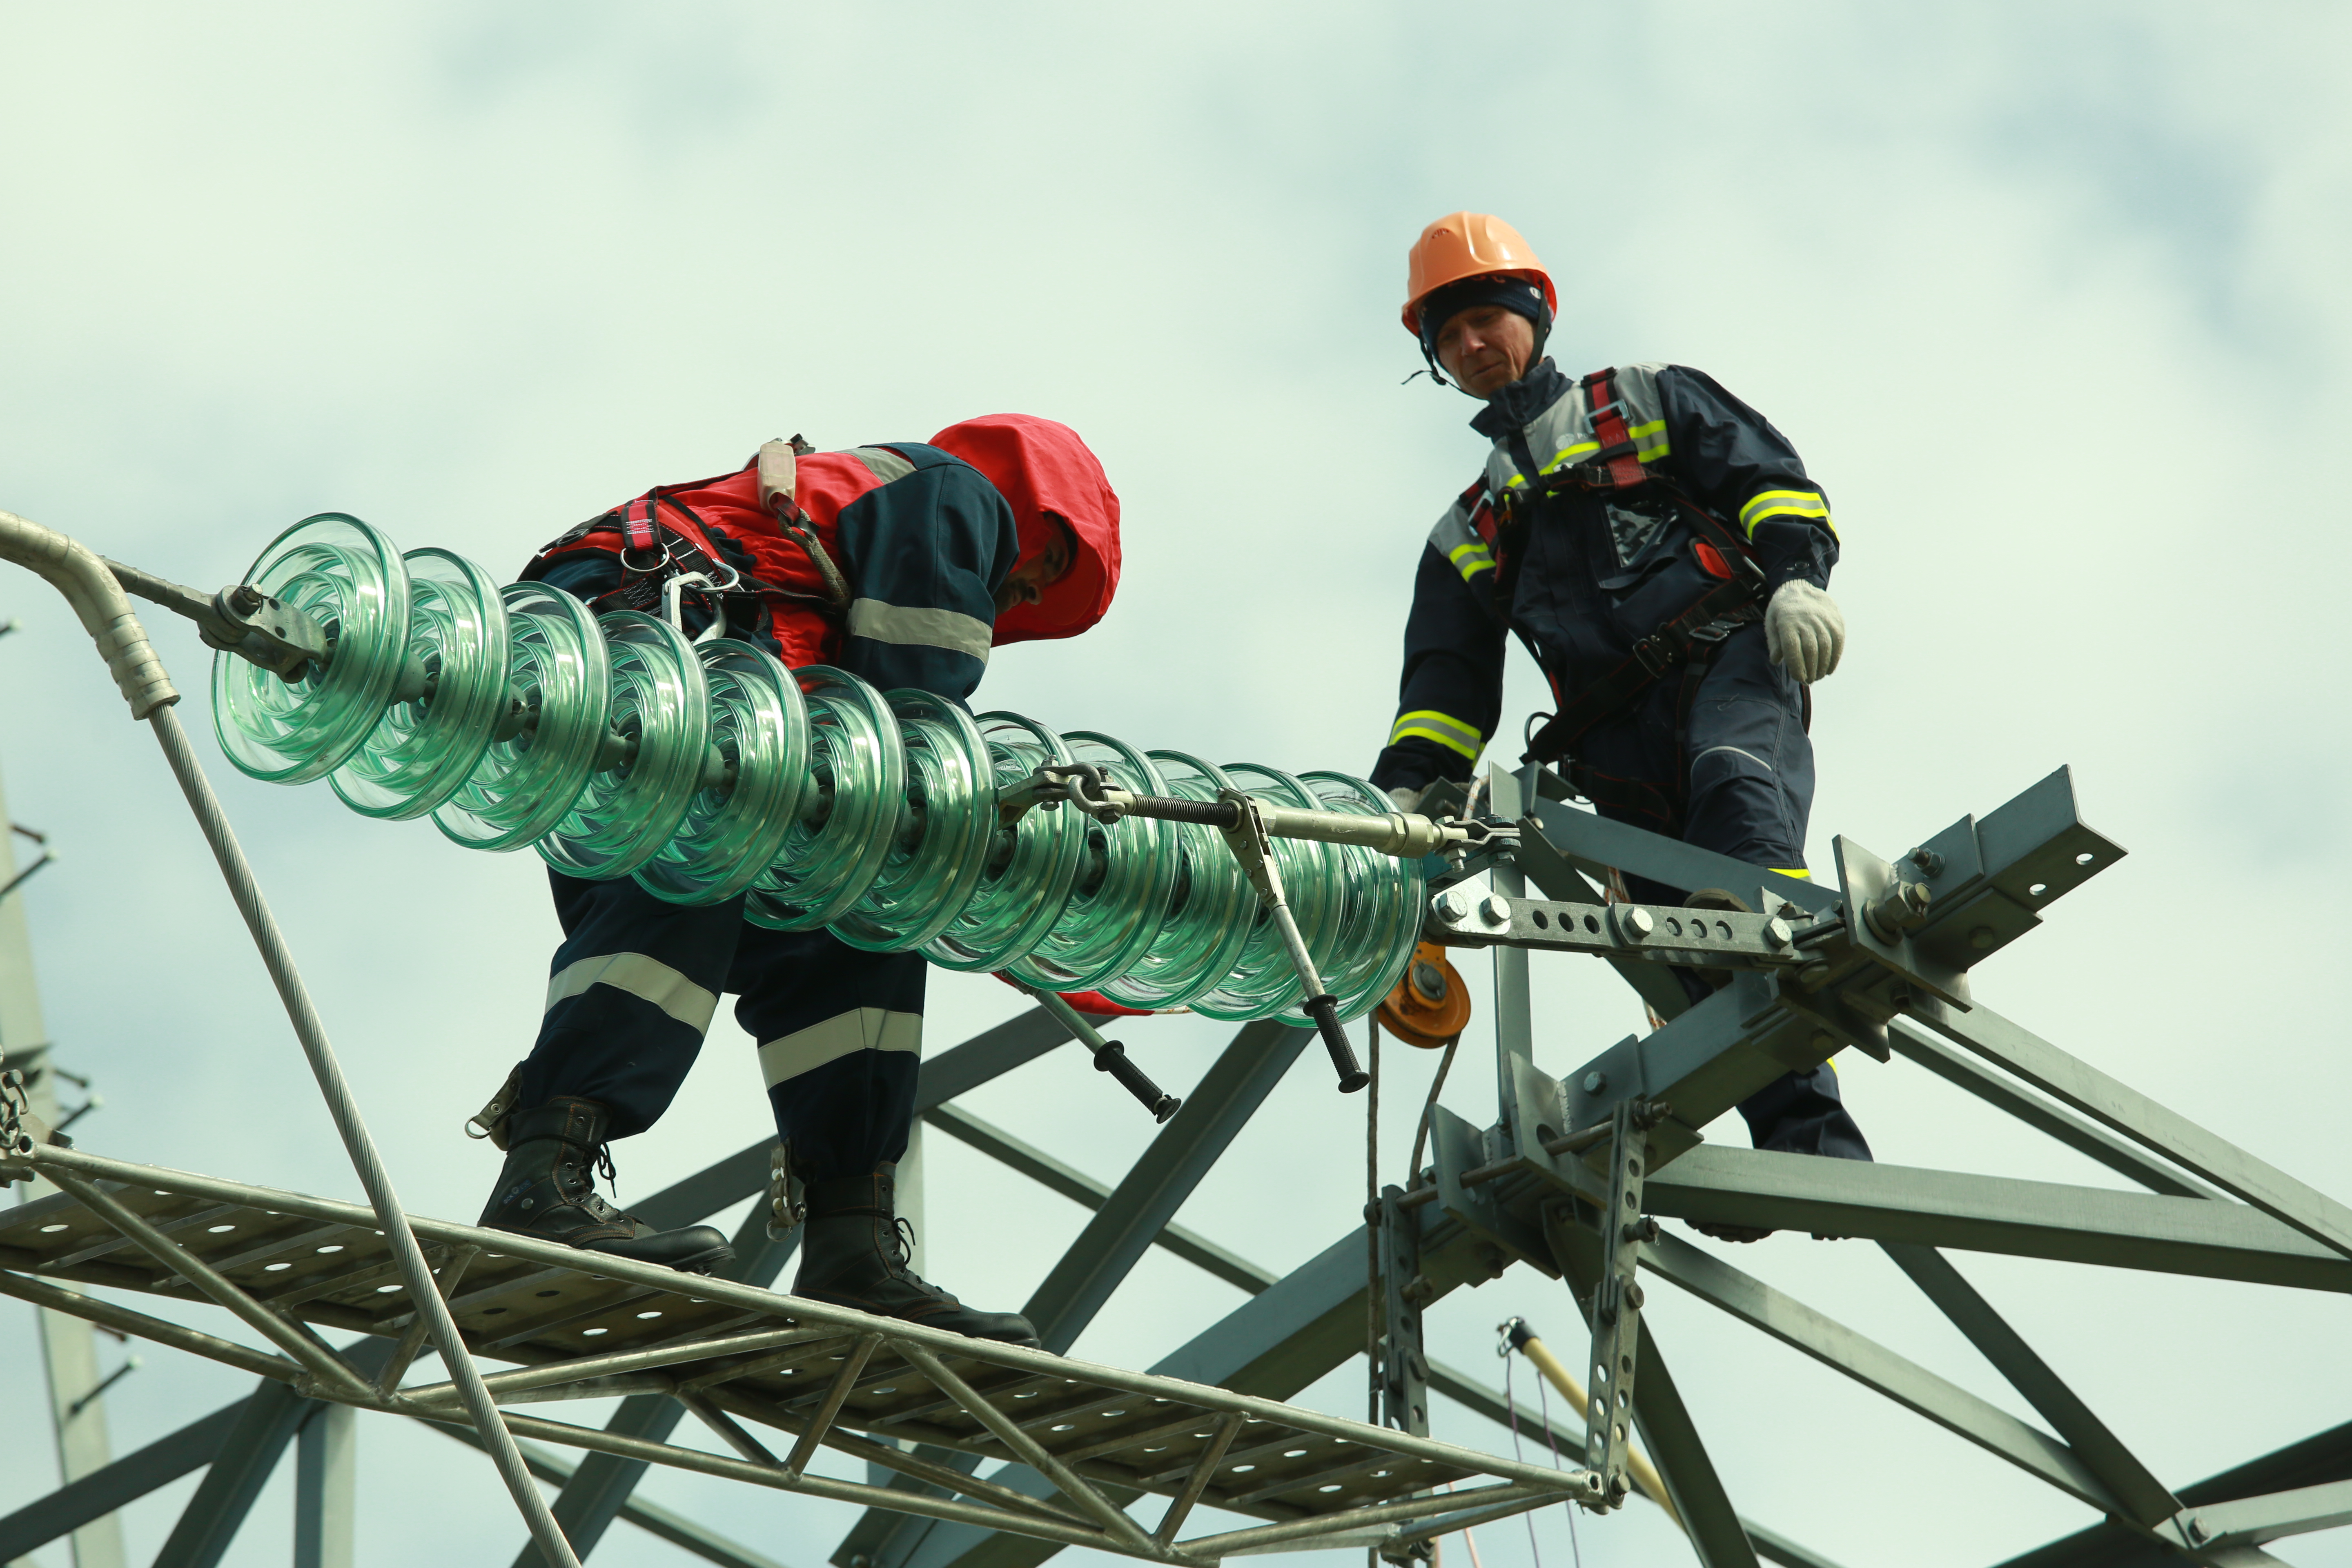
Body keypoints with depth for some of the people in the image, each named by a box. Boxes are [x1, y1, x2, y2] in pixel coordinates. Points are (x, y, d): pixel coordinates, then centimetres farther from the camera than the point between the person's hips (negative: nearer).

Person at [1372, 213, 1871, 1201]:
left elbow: (1773, 480, 10)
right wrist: (1400, 793, 5)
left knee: (1733, 786, -36)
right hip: (1620, 741, 4)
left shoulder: (1646, 403, 23)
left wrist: (1795, 575, -11)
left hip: (1731, 659, -4)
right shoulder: (1466, 537, 33)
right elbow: (1448, 688, 23)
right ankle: (1809, 1139, -27)